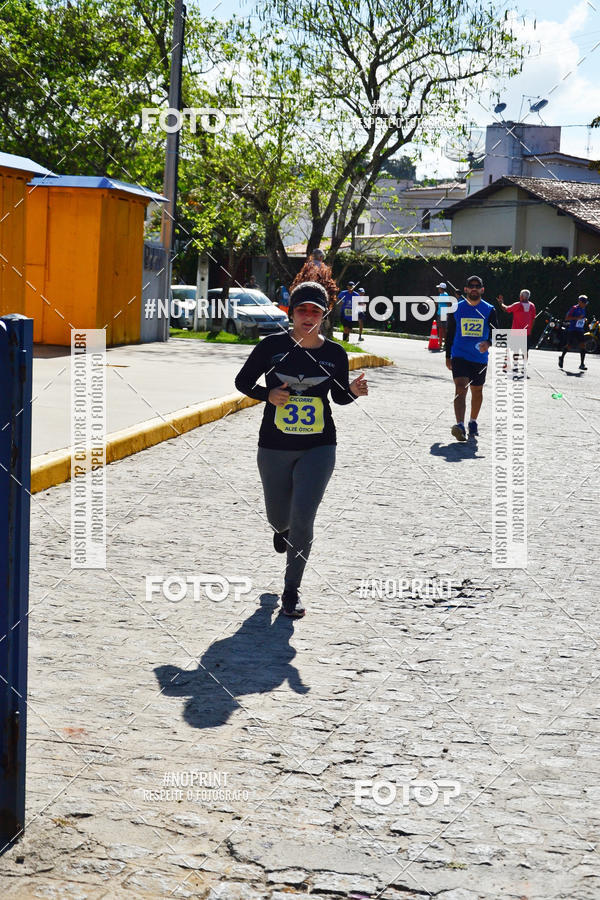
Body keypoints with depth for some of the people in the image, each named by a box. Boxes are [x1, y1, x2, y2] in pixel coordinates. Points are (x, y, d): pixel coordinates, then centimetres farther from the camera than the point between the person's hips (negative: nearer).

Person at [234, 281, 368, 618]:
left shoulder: (335, 353, -1)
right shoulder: (273, 346, -6)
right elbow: (243, 381, 3)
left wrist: (353, 391, -10)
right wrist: (268, 394, -15)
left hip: (319, 447, -1)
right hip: (275, 447, 1)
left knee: (302, 519, -12)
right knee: (280, 518, 16)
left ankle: (292, 590, 5)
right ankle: (282, 529, 57)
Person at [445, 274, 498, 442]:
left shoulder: (489, 310, 2)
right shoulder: (456, 309, 3)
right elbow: (450, 334, 11)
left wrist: (488, 343, -22)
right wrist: (448, 356, 11)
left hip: (480, 358, 2)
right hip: (460, 356, -2)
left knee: (477, 391, 14)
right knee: (461, 389, -18)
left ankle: (473, 422, 34)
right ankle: (460, 426, -29)